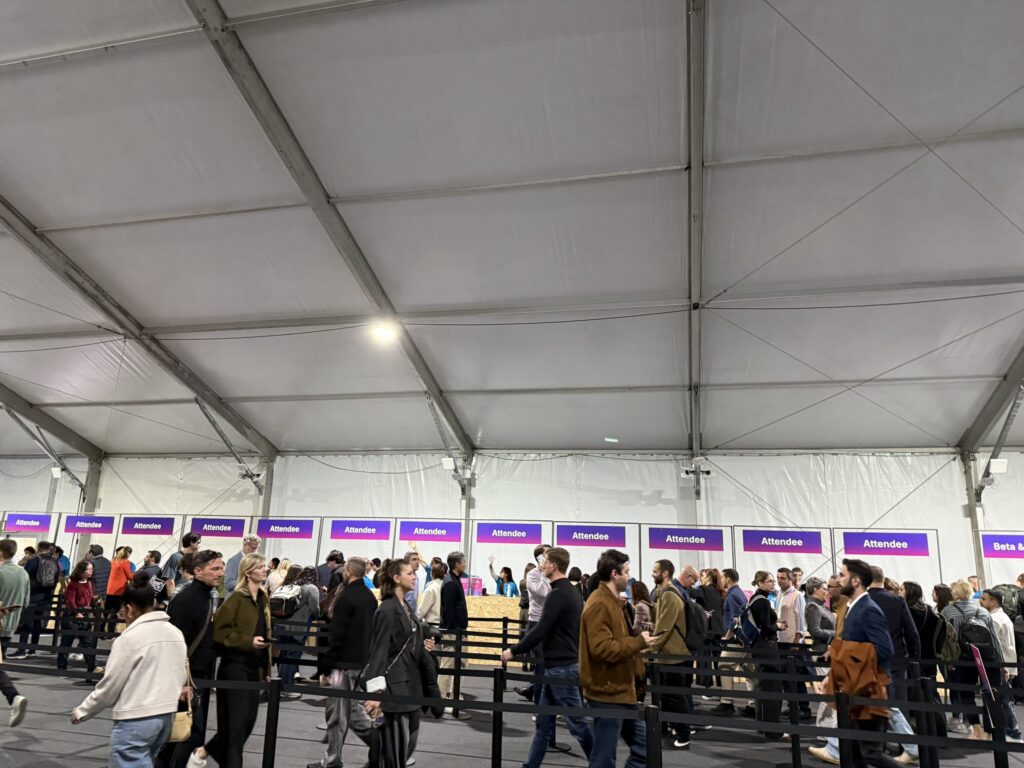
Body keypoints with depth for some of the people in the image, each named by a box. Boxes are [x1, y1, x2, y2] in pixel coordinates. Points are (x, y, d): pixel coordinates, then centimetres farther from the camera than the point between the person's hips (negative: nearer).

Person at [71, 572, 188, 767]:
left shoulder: (129, 638, -12)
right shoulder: (176, 633, 7)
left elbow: (109, 686, -7)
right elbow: (182, 676, 13)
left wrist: (82, 711, 8)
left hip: (135, 720, -7)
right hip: (167, 715, 7)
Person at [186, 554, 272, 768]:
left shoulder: (263, 598, 11)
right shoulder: (236, 598, -11)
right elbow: (220, 632, -16)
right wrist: (248, 642, -24)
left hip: (255, 668, 8)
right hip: (235, 667, -8)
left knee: (247, 722, 11)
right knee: (236, 724, -4)